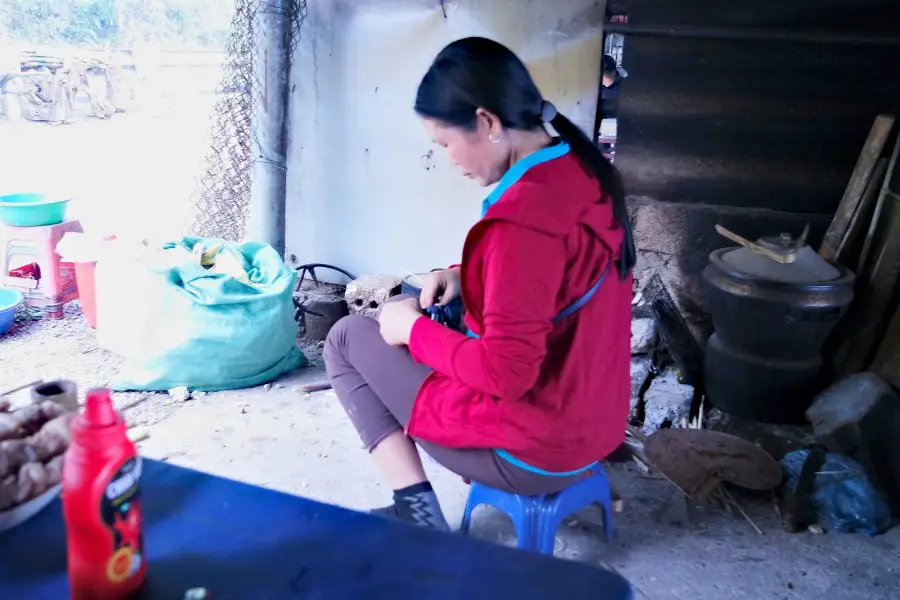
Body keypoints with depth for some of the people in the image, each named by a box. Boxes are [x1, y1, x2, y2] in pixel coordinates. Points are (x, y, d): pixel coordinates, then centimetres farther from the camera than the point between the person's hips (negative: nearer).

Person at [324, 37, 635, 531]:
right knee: (414, 312, 23)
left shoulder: (523, 217, -29)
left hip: (534, 452, -9)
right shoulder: (586, 172, 0)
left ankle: (418, 515, 2)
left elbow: (506, 372, -28)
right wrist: (466, 277, 5)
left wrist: (413, 330, -12)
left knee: (347, 340, 5)